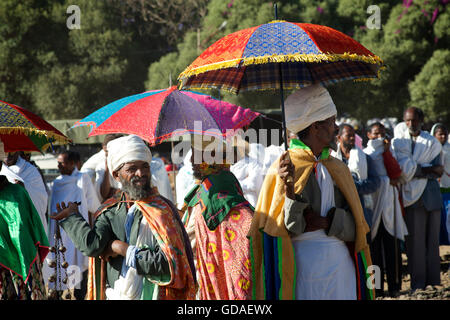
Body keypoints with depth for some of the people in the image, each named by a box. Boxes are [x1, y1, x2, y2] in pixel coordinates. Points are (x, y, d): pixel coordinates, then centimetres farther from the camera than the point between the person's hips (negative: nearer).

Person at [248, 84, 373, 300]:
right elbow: (290, 228, -13)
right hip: (304, 266, -5)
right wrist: (290, 193, -28)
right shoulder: (285, 168, -6)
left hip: (342, 265, 5)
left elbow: (354, 226, 5)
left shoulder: (338, 169, 11)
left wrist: (325, 222, -12)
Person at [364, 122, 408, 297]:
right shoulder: (364, 153, 5)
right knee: (374, 244, -4)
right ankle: (377, 287, 1)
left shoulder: (389, 150, 14)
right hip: (372, 202, -2)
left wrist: (386, 151, -4)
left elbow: (396, 172, -2)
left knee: (391, 243, -3)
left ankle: (394, 286, 2)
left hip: (389, 199, 2)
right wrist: (388, 180, -3)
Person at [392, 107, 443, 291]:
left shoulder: (432, 143, 9)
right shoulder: (398, 141, 6)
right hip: (411, 196, -2)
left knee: (432, 238, 4)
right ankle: (418, 283, -1)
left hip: (431, 195, 2)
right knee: (415, 239, -6)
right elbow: (403, 169, -8)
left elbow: (437, 173, 0)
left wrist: (415, 169, -11)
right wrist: (429, 169, -10)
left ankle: (433, 281, 10)